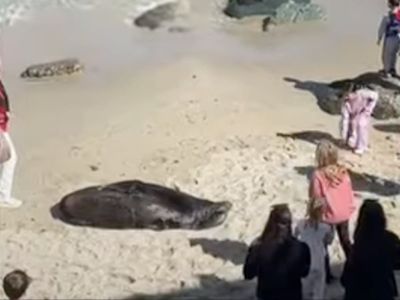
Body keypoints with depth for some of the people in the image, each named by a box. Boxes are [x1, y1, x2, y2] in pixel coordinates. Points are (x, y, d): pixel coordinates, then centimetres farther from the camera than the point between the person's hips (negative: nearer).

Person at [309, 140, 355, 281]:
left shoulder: (318, 175, -25)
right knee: (345, 241, 24)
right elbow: (349, 192, -2)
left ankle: (327, 274, 22)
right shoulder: (343, 172, -11)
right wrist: (350, 208, 13)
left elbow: (315, 198, -16)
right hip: (343, 213, 5)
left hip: (326, 215, -4)